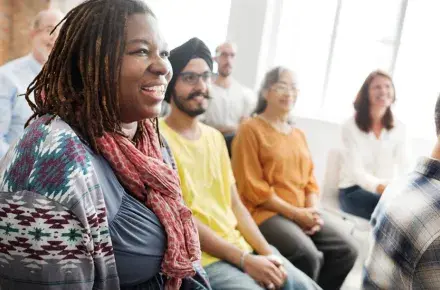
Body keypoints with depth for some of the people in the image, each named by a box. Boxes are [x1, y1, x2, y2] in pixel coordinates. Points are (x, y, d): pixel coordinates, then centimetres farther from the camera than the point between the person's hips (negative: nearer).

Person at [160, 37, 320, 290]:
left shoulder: (215, 137, 13)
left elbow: (235, 204, 11)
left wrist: (267, 252, -3)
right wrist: (244, 259, -17)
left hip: (243, 245, 7)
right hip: (202, 258, -7)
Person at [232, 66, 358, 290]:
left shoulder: (299, 134, 19)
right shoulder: (250, 129, -5)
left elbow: (310, 180, 16)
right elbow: (252, 187, -12)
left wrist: (313, 212, -4)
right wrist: (295, 213, -13)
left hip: (303, 213, 7)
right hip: (265, 212, -7)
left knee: (346, 250, -8)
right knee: (308, 256, -27)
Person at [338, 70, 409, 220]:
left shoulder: (398, 128, 5)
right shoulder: (351, 126, -8)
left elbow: (404, 167, -3)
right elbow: (356, 171, -18)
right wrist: (380, 187, -37)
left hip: (388, 191, 4)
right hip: (353, 191, -4)